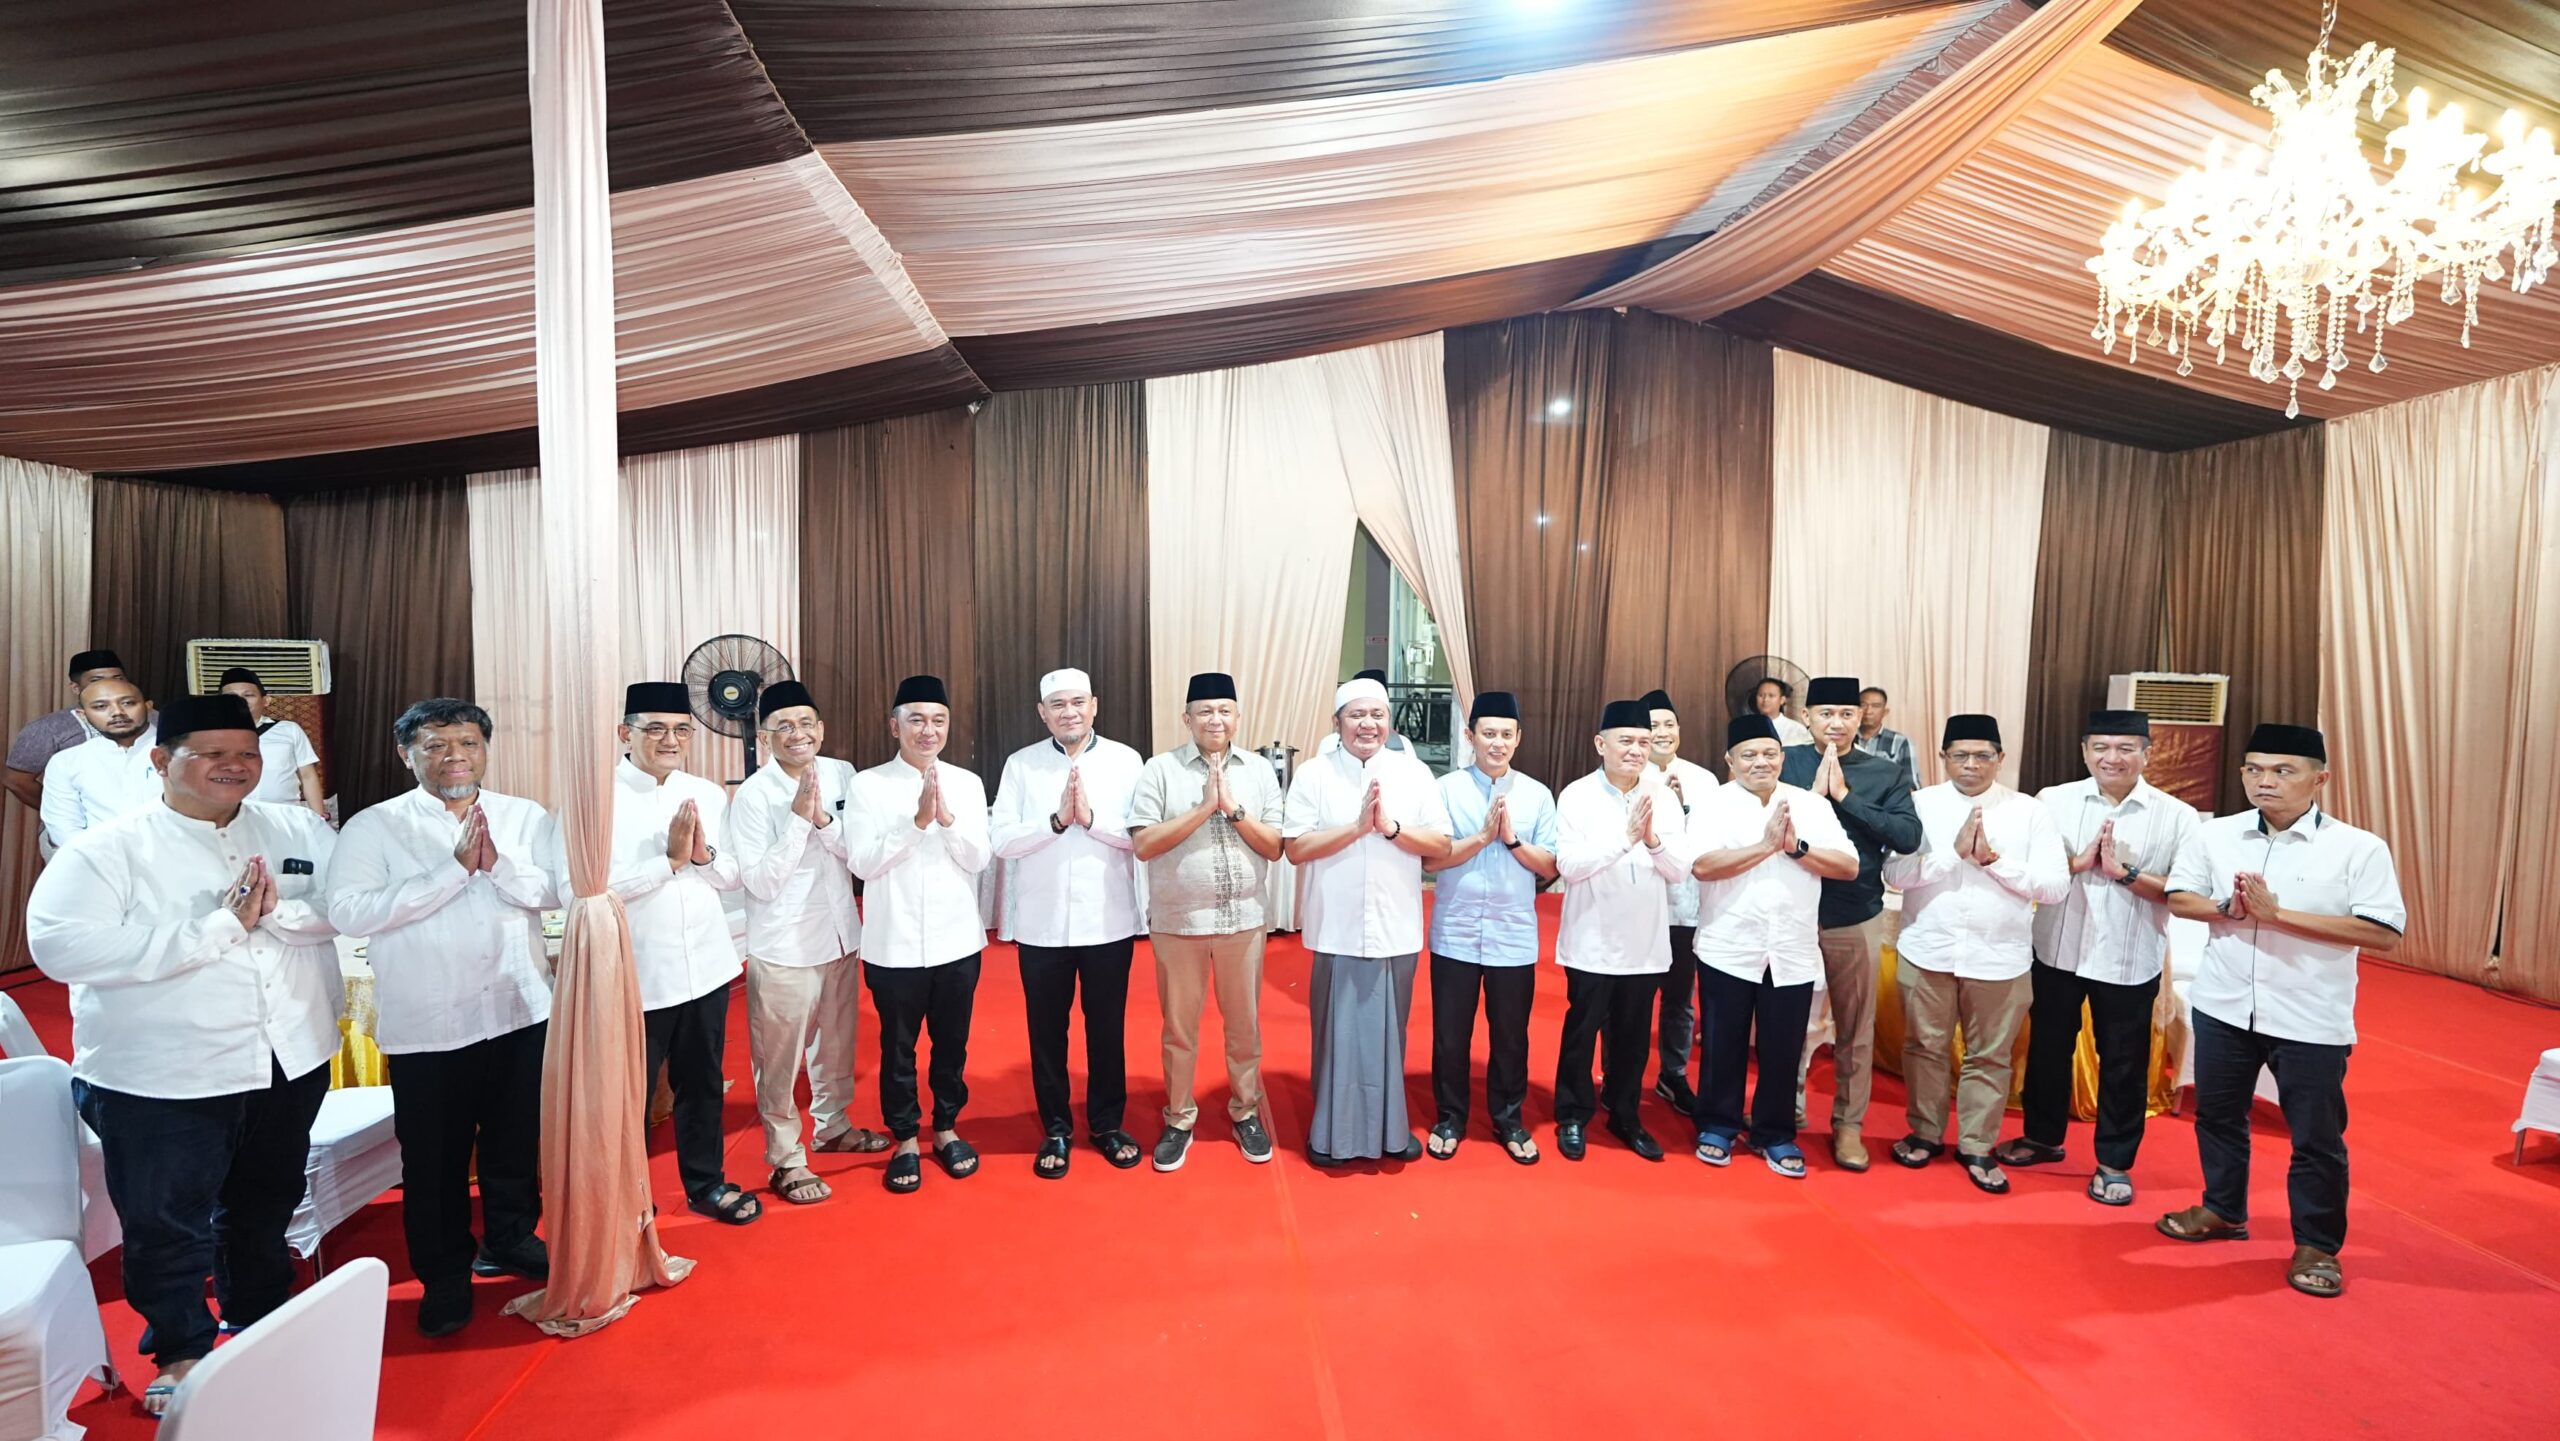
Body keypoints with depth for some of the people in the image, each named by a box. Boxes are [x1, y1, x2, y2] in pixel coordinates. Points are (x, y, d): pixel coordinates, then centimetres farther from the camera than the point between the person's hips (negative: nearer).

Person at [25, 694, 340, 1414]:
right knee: (167, 1224, 11)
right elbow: (60, 947, -22)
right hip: (164, 1080, -3)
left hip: (292, 1062, 4)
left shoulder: (299, 831, 1)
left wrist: (276, 910, -23)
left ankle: (261, 1323, 43)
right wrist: (219, 925, -26)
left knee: (266, 1205, 21)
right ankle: (182, 1351, 34)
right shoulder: (107, 850, -10)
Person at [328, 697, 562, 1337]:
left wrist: (498, 864, -24)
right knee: (434, 1156, 11)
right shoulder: (373, 828, -5)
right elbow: (348, 911, -17)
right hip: (427, 1022, -2)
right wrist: (455, 869, -22)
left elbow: (560, 888, -9)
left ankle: (510, 1240, 40)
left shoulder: (528, 818, 1)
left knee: (517, 1140, 17)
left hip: (522, 1009, 2)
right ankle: (445, 1274, 31)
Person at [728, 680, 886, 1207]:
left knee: (836, 1041, 22)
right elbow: (761, 882, -19)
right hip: (784, 946, -5)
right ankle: (785, 1160, 22)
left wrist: (823, 819, -20)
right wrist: (798, 818, -25)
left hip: (840, 933, 5)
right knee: (780, 1059, 6)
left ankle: (832, 1125, 42)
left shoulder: (841, 775, -2)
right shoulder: (752, 796, -16)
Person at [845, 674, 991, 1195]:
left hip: (956, 939, 2)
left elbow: (978, 860, -4)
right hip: (894, 943, -2)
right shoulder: (869, 785, -6)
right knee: (898, 1046, 12)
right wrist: (917, 820, -22)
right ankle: (905, 1140, 30)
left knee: (952, 1042, 15)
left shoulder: (967, 783, 1)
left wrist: (946, 817, -20)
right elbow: (863, 862, -12)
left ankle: (946, 1129, 35)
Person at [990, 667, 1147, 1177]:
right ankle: (1056, 1129, 30)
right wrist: (1057, 819, -19)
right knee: (1047, 1032, 12)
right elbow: (1001, 839, -7)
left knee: (1107, 1029, 13)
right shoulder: (1020, 765, -1)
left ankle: (1107, 1124, 31)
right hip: (1042, 924, 1)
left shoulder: (1126, 761, -3)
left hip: (1109, 922, 0)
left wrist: (1091, 818, -20)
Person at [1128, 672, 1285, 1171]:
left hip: (1243, 919, 2)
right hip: (1177, 921, -1)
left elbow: (1274, 848, -1)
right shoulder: (1160, 769, -5)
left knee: (1244, 1024, 14)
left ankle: (1245, 1113, 32)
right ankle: (1179, 1119, 29)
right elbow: (1144, 845, -12)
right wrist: (1204, 807, -19)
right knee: (1179, 1027, 11)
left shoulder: (1259, 771, 1)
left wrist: (1234, 809, -16)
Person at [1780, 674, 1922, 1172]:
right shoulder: (1786, 763, -2)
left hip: (1857, 919, 1)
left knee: (1855, 1029, 12)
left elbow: (1908, 837, -13)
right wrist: (1813, 794, -19)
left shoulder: (1887, 774, 0)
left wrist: (1844, 796, -16)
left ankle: (1848, 1124, 27)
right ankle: (1787, 1110, 31)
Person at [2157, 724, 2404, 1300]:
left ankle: (2317, 1245, 25)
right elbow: (2179, 897, 5)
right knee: (2217, 1115, 18)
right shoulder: (2215, 835, -1)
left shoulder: (2358, 848, -11)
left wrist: (2279, 914, -22)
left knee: (2316, 1138, 8)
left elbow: (2385, 933, -16)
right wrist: (2229, 908, -15)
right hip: (2223, 1008, 4)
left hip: (2312, 1020, -4)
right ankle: (2223, 1210, 37)